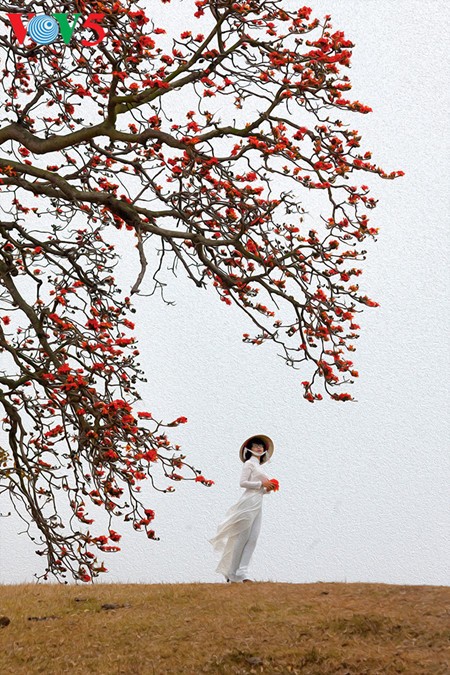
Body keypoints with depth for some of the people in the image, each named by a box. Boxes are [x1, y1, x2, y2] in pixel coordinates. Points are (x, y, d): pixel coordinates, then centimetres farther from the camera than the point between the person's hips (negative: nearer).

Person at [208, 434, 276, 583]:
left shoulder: (258, 466, 23)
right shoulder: (249, 463, -1)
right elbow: (243, 482, -13)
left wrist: (267, 489, 5)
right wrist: (262, 483, -12)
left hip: (258, 505, 8)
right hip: (249, 503, -8)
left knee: (252, 539, -2)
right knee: (242, 538, -6)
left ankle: (242, 572, -5)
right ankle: (233, 575, -1)